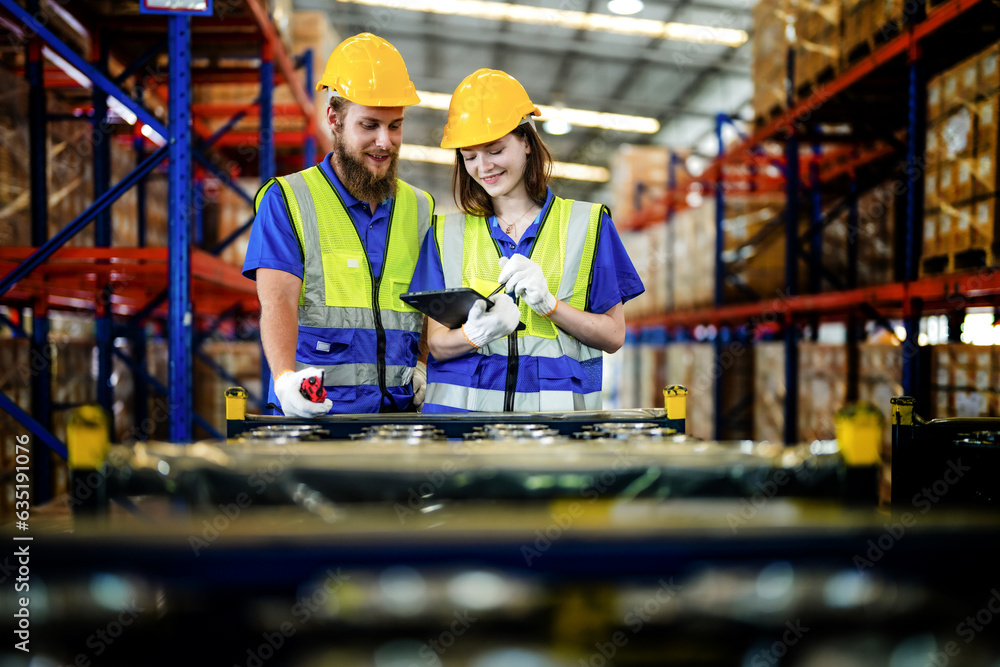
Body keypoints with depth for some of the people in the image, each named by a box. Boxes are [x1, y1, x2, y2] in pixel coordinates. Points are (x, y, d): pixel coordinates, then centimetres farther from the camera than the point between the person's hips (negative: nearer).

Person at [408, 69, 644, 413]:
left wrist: (549, 304, -9)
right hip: (461, 402, 2)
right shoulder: (447, 233, 13)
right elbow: (437, 344, 6)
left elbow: (613, 336, 7)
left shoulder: (588, 223, 9)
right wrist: (477, 335, -15)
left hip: (556, 403, -1)